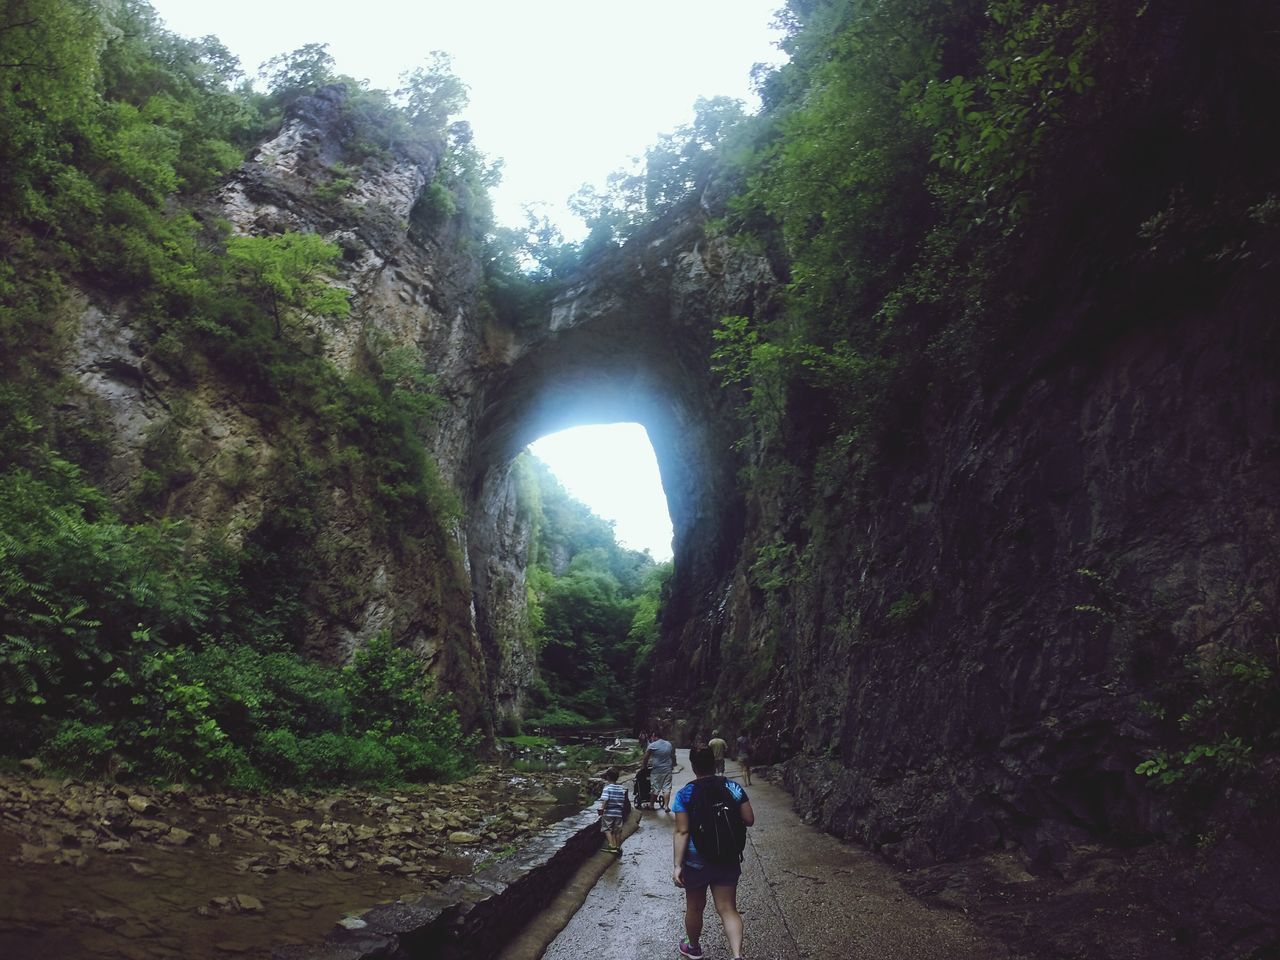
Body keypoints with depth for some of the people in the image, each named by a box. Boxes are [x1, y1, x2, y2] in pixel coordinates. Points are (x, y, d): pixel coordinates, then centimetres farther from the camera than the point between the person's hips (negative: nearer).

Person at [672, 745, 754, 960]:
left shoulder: (685, 794, -14)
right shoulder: (734, 788, -6)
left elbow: (682, 832, -16)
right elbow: (749, 820, -1)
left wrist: (676, 865, -12)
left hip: (695, 861, -2)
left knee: (694, 907, 19)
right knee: (728, 909, 8)